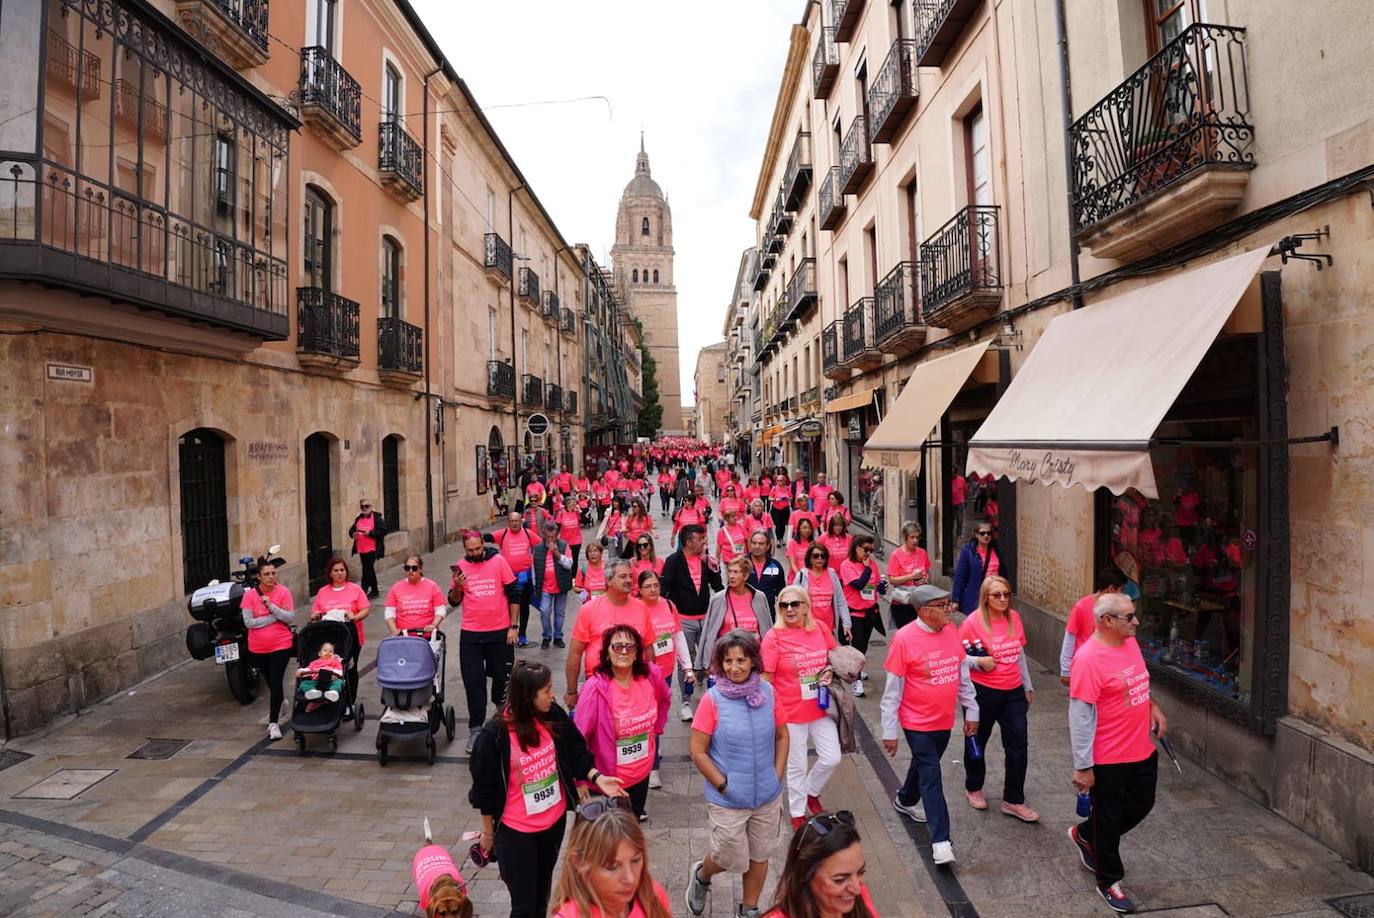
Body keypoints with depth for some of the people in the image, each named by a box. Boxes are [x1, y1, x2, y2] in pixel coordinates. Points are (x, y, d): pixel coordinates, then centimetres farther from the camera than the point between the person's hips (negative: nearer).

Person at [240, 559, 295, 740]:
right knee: (270, 682, 20)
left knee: (276, 682, -7)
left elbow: (291, 618, -15)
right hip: (258, 648, 3)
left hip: (280, 645, -3)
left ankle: (273, 723, 1)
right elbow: (248, 622, -14)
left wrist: (271, 606, -24)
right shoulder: (250, 595, -7)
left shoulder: (283, 592, -9)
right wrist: (277, 616, -17)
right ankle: (280, 703, 49)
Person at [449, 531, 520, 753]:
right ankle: (475, 728, 14)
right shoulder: (461, 566, -1)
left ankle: (500, 703, 45)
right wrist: (456, 586, -16)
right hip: (470, 634, 1)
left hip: (500, 631, -1)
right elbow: (454, 601, 6)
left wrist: (514, 626, -5)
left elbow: (514, 594, -3)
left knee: (502, 676, 15)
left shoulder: (498, 561, -8)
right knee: (473, 682, 4)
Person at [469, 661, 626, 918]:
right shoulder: (494, 734, -24)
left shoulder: (554, 716, -12)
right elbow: (486, 790, -12)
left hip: (555, 821, 5)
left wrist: (596, 777, -13)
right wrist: (488, 833, -2)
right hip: (516, 830, -4)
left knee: (542, 895, 23)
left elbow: (575, 753, 1)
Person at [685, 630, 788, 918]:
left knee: (760, 856, 19)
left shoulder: (768, 692, -9)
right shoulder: (712, 699, -19)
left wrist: (777, 776, -1)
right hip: (728, 800, -3)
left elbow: (782, 737, 5)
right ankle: (701, 876, 45)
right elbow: (698, 752, -14)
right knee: (732, 859, 12)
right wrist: (724, 786, -12)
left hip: (768, 797, 3)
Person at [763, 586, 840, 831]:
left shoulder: (820, 629, -4)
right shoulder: (774, 637, -16)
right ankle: (798, 813, 34)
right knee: (797, 766, 11)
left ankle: (811, 791, 40)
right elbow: (766, 679, -12)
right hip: (791, 712, -4)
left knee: (832, 758, 11)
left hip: (820, 708, 4)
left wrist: (831, 671, -5)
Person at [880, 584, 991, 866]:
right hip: (918, 723, -6)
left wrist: (971, 711, 12)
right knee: (931, 776, -4)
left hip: (945, 720, 6)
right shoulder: (904, 639, -21)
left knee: (925, 764, 24)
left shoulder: (951, 631, -3)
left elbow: (963, 673, 9)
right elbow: (892, 690, -16)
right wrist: (890, 732, -13)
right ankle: (940, 840, 6)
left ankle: (906, 800, 49)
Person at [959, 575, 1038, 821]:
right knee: (978, 741, 13)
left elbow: (1020, 654, 13)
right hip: (983, 691, -4)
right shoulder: (973, 622, -15)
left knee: (1019, 744, 3)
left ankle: (1013, 801, 18)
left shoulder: (1014, 618, 1)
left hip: (1013, 691, 4)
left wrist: (1028, 686, 17)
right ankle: (974, 788, 37)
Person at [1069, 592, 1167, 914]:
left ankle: (1085, 835, 44)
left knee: (1141, 806, 23)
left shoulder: (1130, 642, 0)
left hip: (1143, 751, 8)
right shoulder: (1088, 658, -26)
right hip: (1109, 760, -8)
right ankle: (1109, 881, 31)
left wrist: (1152, 706, 6)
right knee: (1109, 820, 10)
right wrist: (1083, 767, -20)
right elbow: (1080, 717, -23)